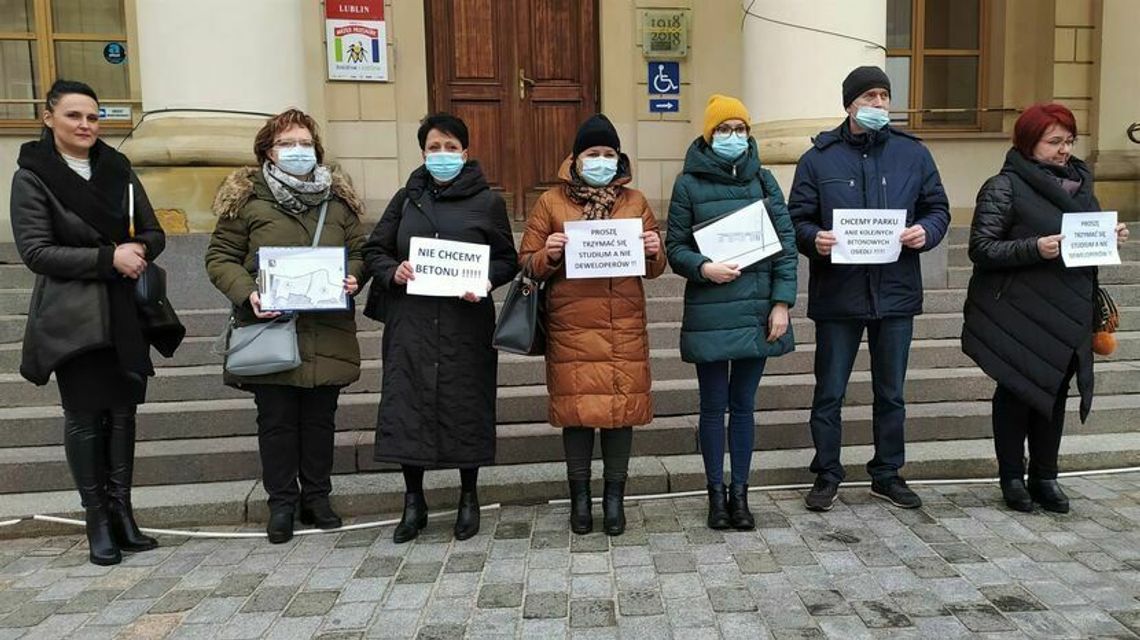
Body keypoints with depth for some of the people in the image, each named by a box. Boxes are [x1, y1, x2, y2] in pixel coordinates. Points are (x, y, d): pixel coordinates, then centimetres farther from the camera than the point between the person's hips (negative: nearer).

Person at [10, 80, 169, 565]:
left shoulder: (118, 170, 9)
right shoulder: (32, 176, -2)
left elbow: (155, 234, 11)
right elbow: (35, 250, -9)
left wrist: (137, 250, -12)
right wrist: (108, 258, -18)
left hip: (123, 312, 4)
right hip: (72, 317, -3)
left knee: (122, 411, 6)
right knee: (84, 416, 1)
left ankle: (122, 512, 16)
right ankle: (98, 521, 10)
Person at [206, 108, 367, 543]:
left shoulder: (338, 198, 10)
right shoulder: (247, 198, 1)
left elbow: (359, 252, 16)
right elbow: (220, 258, 2)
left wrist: (353, 279, -6)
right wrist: (247, 294, -14)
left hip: (327, 332, 3)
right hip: (270, 330, -2)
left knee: (320, 418, 11)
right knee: (277, 420, 6)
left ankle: (317, 497, 26)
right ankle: (282, 503, 20)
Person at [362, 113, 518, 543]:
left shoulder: (487, 201, 5)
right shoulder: (407, 198, 11)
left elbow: (508, 260, 6)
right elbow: (374, 250, 12)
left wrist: (485, 281, -14)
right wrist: (393, 271, -9)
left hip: (466, 323, -1)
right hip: (410, 321, 2)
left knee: (467, 406, 4)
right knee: (407, 405, 0)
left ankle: (469, 498, 23)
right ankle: (413, 501, 17)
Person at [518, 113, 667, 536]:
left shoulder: (635, 201, 10)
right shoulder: (551, 202, 4)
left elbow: (654, 268, 15)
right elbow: (527, 263, 4)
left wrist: (654, 252, -7)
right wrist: (548, 255, -16)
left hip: (624, 327, 2)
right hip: (572, 328, -1)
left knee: (621, 405, 4)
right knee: (577, 406, 3)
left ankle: (615, 494, 19)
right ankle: (579, 494, 19)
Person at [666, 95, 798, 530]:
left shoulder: (763, 179, 7)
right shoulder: (689, 184, 0)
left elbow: (786, 242, 5)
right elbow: (675, 247, 1)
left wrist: (782, 302, -3)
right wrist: (703, 268, -19)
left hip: (757, 311, 2)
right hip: (709, 313, -2)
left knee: (743, 405, 10)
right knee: (713, 406, 7)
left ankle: (740, 492, 22)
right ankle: (717, 493, 21)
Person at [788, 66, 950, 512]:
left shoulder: (913, 154, 6)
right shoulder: (819, 157, -1)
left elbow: (938, 208, 11)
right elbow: (797, 219, 0)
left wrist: (926, 231, -11)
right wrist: (814, 238, -21)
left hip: (896, 292, 3)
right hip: (837, 295, -2)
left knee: (891, 393, 14)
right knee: (829, 393, 6)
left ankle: (887, 474, 30)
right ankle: (826, 476, 21)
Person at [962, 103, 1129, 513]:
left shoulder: (1078, 182, 13)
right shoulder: (1005, 187, -8)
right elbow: (982, 249, -14)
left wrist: (1110, 238, 1)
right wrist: (1035, 248, -25)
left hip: (1067, 317, 6)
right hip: (1018, 317, -6)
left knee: (1055, 394, 11)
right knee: (1017, 393, 4)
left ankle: (1045, 478, 23)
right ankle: (1012, 478, 17)